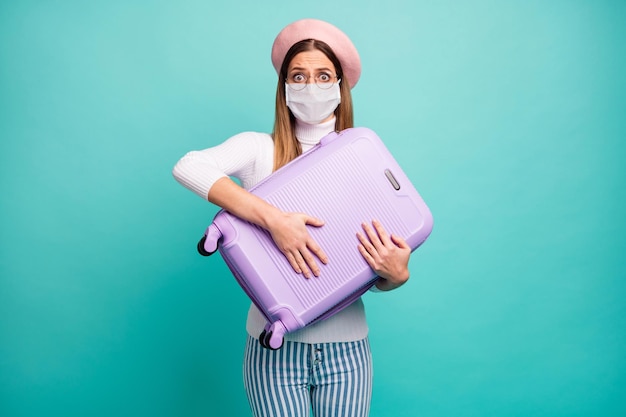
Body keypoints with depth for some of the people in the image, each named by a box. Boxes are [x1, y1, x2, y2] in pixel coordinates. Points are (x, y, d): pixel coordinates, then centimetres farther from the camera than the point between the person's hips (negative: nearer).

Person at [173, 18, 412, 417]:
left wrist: (398, 274, -20)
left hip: (346, 346, 2)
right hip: (275, 345, -1)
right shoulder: (260, 149, -3)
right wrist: (273, 217, -30)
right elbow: (187, 167, -23)